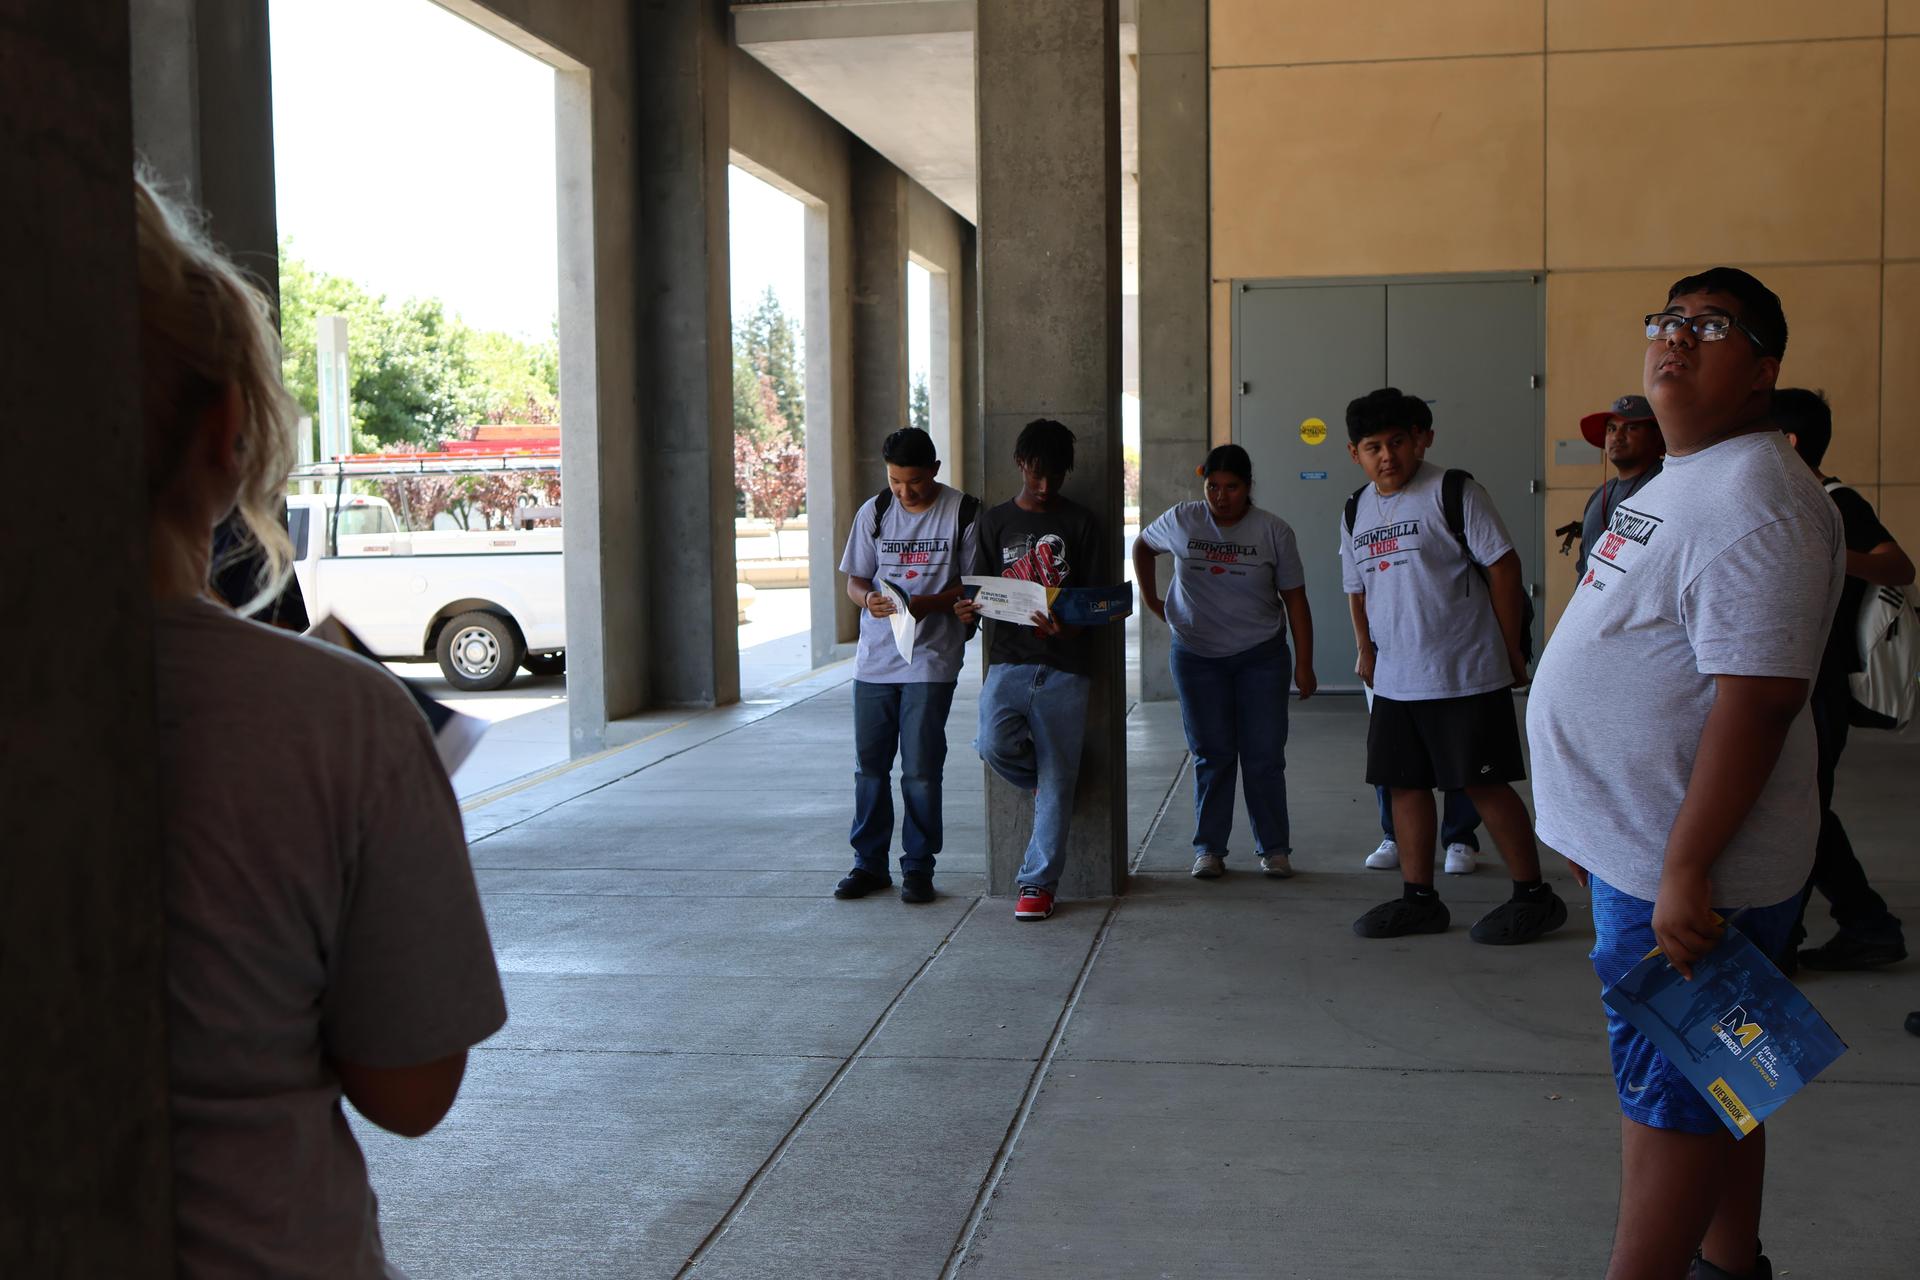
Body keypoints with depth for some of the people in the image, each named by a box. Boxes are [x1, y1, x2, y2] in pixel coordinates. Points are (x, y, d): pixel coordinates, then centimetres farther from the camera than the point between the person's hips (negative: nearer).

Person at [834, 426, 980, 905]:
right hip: (875, 659, 4)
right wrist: (869, 599, -14)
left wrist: (927, 604, -19)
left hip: (931, 660, -3)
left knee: (921, 769, -3)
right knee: (869, 765, 8)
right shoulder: (874, 512, 6)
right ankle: (869, 862, 20)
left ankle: (918, 867, 10)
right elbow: (854, 580, 10)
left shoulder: (963, 513, -3)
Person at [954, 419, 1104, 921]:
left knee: (1056, 776, -1)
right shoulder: (995, 521, 11)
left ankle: (1038, 882, 10)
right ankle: (1042, 783, 13)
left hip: (1065, 663, -1)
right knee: (994, 745, -22)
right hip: (1009, 658, 1)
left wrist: (1069, 625, -19)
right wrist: (969, 609, -12)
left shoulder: (1080, 522, 5)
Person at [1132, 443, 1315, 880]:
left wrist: (1304, 664, -6)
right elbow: (1142, 546, 19)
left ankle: (1274, 848, 11)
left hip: (1261, 656, -1)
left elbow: (1295, 599, -3)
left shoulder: (1274, 531, -5)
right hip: (1197, 657, 1)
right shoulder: (1181, 521, -2)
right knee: (1212, 757, 4)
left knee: (1265, 756, 1)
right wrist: (1151, 600, 11)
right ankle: (1208, 849, 12)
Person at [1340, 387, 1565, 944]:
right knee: (1405, 783, 8)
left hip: (1466, 674, -6)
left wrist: (1510, 649, -7)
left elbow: (1502, 565, -8)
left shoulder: (1452, 491, -9)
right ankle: (1418, 898, 18)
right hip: (1395, 680, 7)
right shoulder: (1356, 512, 11)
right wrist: (1366, 652, 11)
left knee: (1484, 784, -3)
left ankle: (1534, 896, 9)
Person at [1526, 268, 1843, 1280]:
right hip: (1639, 849, 10)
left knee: (1671, 1092, 0)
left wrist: (1685, 868, -28)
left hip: (1684, 868, -10)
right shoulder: (1678, 484, 14)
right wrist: (1596, 829, 23)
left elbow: (1757, 699, -27)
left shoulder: (1754, 502, -20)